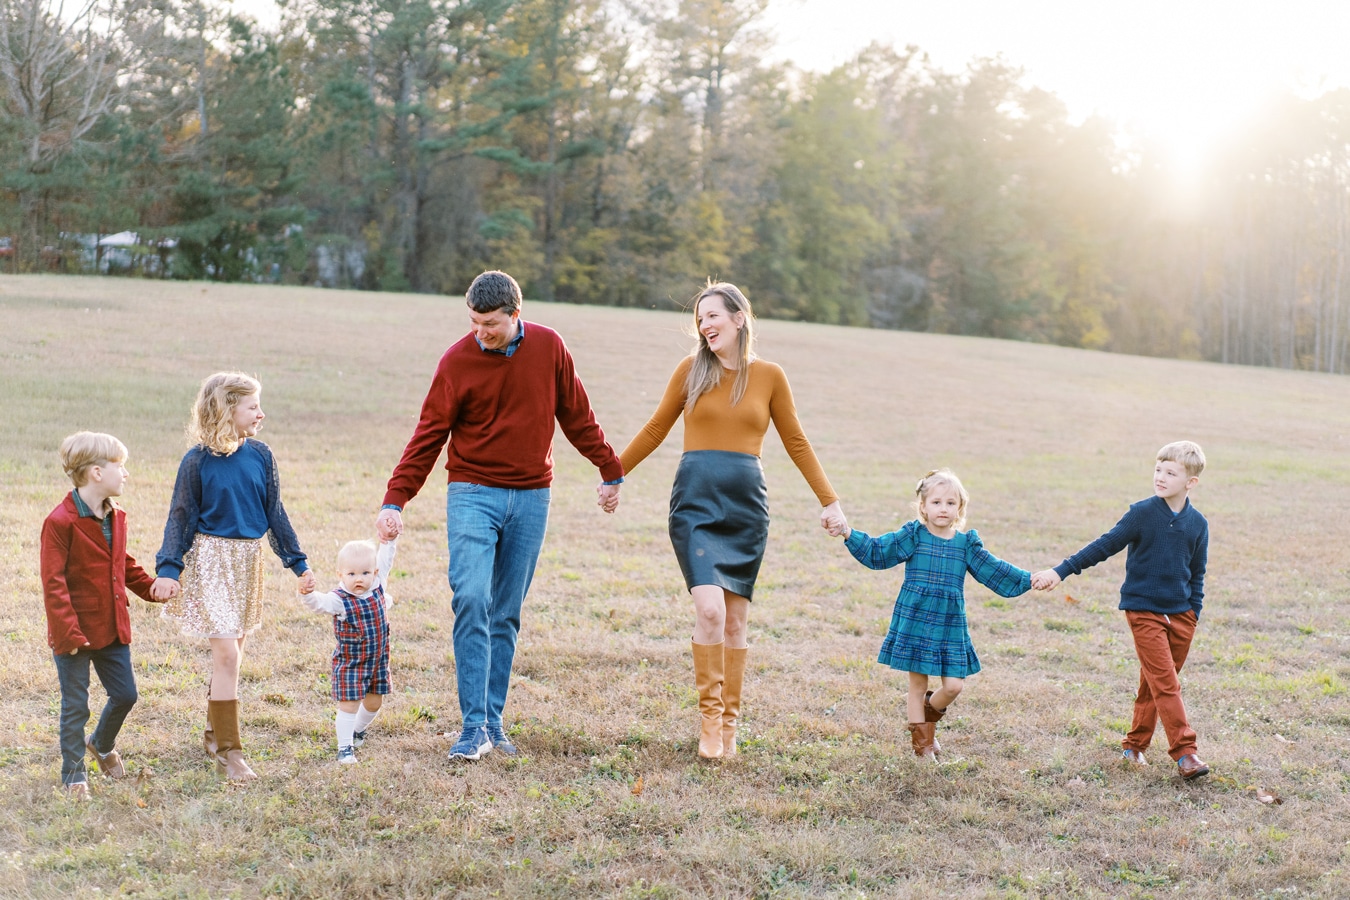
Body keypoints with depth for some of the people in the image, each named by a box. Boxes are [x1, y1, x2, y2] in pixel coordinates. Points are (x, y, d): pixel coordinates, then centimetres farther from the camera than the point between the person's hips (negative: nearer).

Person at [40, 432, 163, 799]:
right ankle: (73, 775, 20)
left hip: (112, 628, 7)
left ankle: (102, 744, 41)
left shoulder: (116, 517, 7)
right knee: (75, 706, 5)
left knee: (124, 695, 13)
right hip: (76, 632, -7)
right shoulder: (61, 522, -18)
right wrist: (68, 632, -21)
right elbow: (53, 583, -18)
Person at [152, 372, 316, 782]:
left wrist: (298, 563, 12)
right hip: (211, 560, -5)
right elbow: (181, 517, -5)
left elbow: (274, 514, 10)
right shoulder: (198, 461, -9)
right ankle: (228, 750, -4)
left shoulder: (260, 456, 2)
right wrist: (168, 568, -14)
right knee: (227, 652, -11)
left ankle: (214, 732, 31)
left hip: (249, 561, 5)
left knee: (231, 652, 13)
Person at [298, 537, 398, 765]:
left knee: (374, 702, 17)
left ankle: (358, 729, 44)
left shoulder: (378, 586, -5)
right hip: (349, 663, -5)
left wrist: (388, 539, 12)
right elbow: (319, 603, -38)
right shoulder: (339, 600, -20)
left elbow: (384, 561, 11)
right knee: (349, 703, -5)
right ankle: (345, 747, 7)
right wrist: (307, 594, -58)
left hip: (378, 660, 5)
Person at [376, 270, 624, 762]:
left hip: (530, 498, 2)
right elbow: (428, 436, -6)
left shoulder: (548, 347, 0)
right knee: (472, 601, -17)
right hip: (473, 494, -2)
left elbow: (577, 416, 10)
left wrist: (610, 471, 14)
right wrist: (395, 500, -14)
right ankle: (474, 726, -14)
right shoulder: (457, 361, -6)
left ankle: (493, 721, 14)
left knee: (507, 614, 6)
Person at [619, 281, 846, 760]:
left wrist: (829, 500, 12)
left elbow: (796, 442, 13)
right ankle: (709, 716, -2)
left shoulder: (769, 376, 5)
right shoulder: (691, 369, 4)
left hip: (746, 504, 1)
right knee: (710, 608, -17)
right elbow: (656, 429, 13)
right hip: (696, 500, -1)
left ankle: (729, 722, 17)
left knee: (735, 619, 5)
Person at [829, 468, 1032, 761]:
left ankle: (928, 712, 33)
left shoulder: (967, 543, 5)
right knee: (918, 684, 6)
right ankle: (922, 743, 20)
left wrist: (1030, 580, 3)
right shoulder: (913, 536, -2)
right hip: (915, 624, -2)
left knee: (953, 686, 0)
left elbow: (995, 571, 9)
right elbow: (876, 551, -3)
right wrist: (849, 534, -14)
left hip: (950, 628, 2)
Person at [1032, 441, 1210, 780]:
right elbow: (1104, 547, -8)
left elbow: (1197, 574, 13)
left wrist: (1194, 613, 9)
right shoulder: (1142, 513, -10)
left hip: (1180, 614, 4)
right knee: (1165, 683, -10)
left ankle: (1135, 744, 24)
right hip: (1144, 610, -4)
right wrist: (1060, 571, -12)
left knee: (1155, 683, 11)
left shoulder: (1197, 524, 2)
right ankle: (1185, 752, -10)